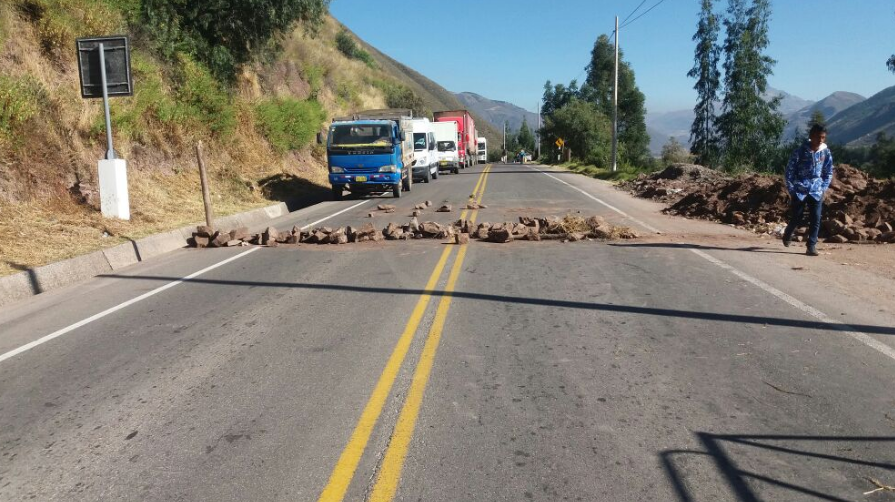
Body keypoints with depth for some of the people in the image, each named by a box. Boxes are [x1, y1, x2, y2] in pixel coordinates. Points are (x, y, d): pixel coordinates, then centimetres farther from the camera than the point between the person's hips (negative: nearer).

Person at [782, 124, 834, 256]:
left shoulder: (826, 152, 1)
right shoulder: (801, 151, -8)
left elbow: (829, 172, 11)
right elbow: (790, 170, -4)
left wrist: (823, 188, 1)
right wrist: (791, 189, -8)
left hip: (816, 191, 2)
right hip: (800, 190, -2)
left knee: (815, 220, -6)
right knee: (796, 219, 6)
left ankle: (811, 246, -1)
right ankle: (787, 235, 35)